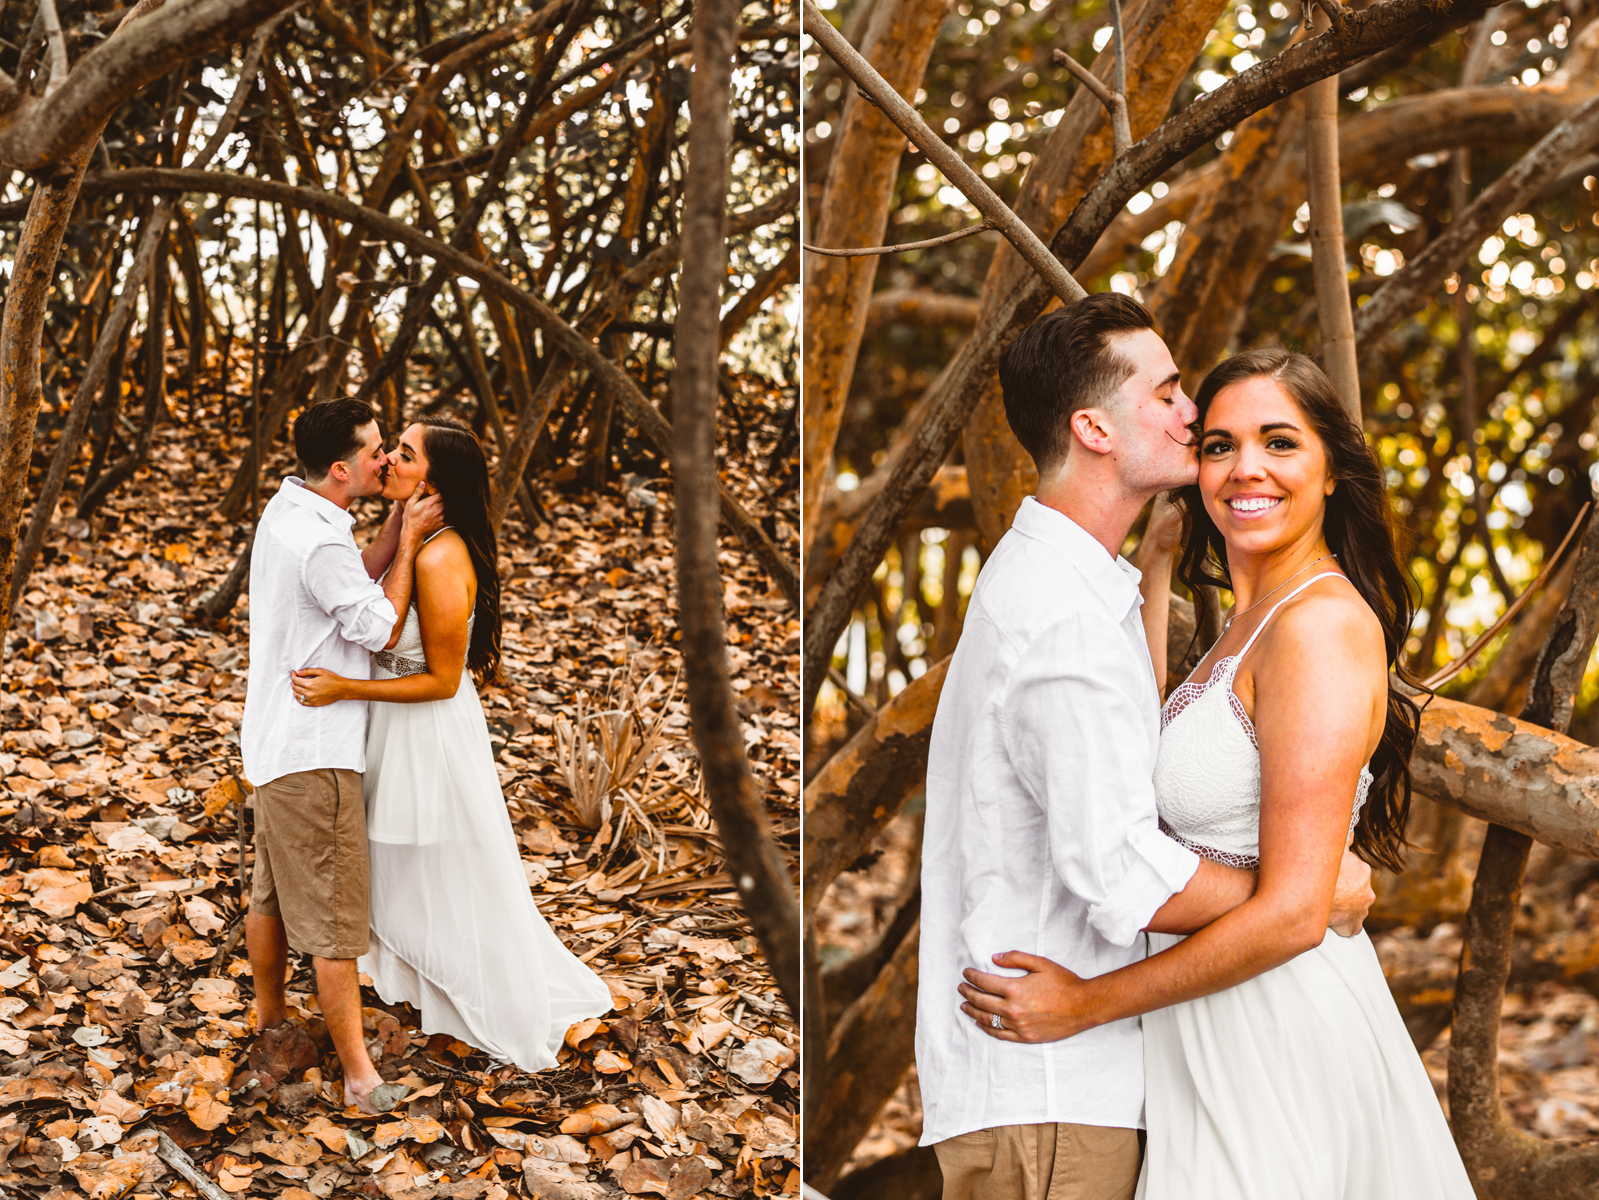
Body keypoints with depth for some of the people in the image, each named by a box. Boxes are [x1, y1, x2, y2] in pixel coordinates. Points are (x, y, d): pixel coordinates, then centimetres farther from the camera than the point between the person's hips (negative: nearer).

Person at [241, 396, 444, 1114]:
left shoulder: (285, 511, 6)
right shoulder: (318, 543, -25)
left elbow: (360, 579, 14)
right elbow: (381, 629, -14)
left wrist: (398, 519, 3)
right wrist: (410, 541, -7)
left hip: (275, 739, 10)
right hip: (314, 753, -10)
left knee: (272, 893, 23)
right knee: (333, 919, -5)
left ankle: (269, 1021, 39)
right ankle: (360, 1076, 0)